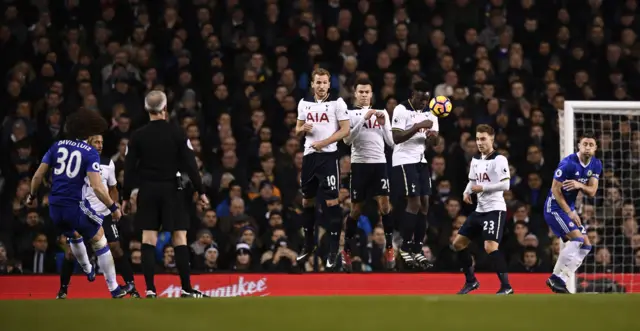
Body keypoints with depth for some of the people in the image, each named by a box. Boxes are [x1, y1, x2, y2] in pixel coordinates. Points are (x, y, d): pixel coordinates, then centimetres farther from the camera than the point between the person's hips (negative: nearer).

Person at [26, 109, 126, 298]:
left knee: (74, 236, 35)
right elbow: (96, 186, -17)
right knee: (100, 242, 12)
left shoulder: (57, 146, 6)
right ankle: (113, 288, 12)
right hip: (75, 206, -5)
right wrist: (113, 207, -8)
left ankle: (88, 271, 55)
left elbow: (38, 175, 7)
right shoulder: (90, 153, -8)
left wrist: (32, 195, 24)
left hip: (55, 207, 5)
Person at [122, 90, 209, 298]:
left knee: (148, 240, 1)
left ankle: (150, 289, -6)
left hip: (147, 191, 1)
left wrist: (126, 197, 7)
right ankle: (186, 289, -2)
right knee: (179, 239, 1)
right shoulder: (176, 134, -4)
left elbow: (129, 168, 0)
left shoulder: (138, 136, 0)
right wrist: (200, 191, 0)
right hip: (170, 189, -1)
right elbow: (190, 164, -6)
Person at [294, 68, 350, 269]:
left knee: (332, 201, -9)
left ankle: (334, 250, -6)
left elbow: (345, 130, -9)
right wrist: (303, 128, -7)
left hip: (328, 156, -6)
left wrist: (323, 142, -17)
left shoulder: (337, 102, -5)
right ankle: (309, 245, 27)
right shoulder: (304, 103, 9)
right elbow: (298, 130, 17)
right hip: (309, 155, 6)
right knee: (307, 201, 13)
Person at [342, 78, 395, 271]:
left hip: (379, 162, 2)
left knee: (384, 204, -9)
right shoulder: (350, 114, 3)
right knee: (356, 209, 3)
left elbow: (391, 142, 10)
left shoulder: (382, 113, 12)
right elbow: (346, 139, -12)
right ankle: (347, 250, 15)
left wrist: (383, 124, -6)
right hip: (360, 163, -2)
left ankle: (389, 249, -3)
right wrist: (364, 119, -16)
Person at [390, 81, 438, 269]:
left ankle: (417, 249, 7)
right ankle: (405, 248, -2)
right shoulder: (402, 110, -11)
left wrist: (432, 136, -8)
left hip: (421, 160, 7)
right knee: (414, 203, -12)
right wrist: (418, 127, -28)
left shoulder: (428, 113, 11)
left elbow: (433, 139, 16)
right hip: (404, 160, -7)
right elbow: (396, 138, -19)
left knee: (424, 204, 2)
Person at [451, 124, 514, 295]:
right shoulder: (475, 160, 12)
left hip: (495, 209, -9)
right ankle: (471, 281, 23)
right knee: (458, 243, 10)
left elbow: (505, 185, -20)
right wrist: (467, 192, 3)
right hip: (479, 209, 9)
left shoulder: (499, 159, -12)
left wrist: (482, 188, -17)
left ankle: (506, 286, -16)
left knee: (490, 247, -22)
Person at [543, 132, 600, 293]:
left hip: (569, 208, 9)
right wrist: (569, 212, -16)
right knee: (577, 239, -22)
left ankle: (560, 280, 4)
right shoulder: (568, 163, -21)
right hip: (555, 207, -9)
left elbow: (592, 192, -3)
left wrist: (580, 185, -25)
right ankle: (556, 278, -16)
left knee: (585, 246, 4)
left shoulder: (596, 165, 2)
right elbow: (555, 189, -18)